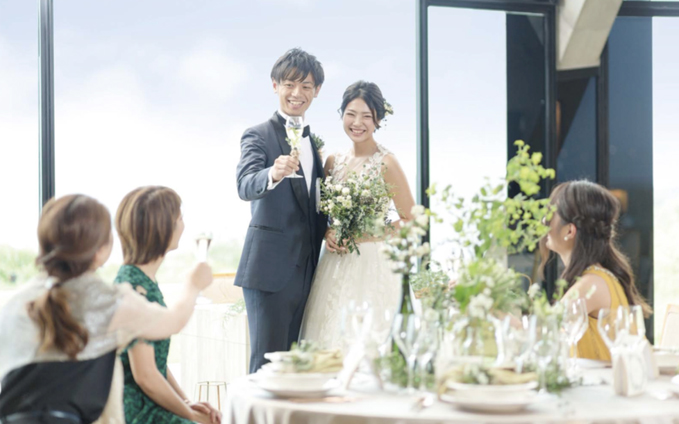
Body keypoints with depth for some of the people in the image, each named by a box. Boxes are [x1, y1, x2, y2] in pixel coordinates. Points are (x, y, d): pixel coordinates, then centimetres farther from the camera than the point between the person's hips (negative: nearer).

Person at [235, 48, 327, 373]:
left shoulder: (314, 141, 17)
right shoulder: (258, 136, -4)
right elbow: (245, 187, -23)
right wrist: (273, 175, -44)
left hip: (305, 270, 7)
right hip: (270, 269, -7)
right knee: (267, 364, -7)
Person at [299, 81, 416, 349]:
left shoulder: (386, 163, -6)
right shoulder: (334, 162, 10)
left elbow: (410, 221, -5)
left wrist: (362, 236, -12)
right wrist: (327, 233, -1)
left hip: (372, 267, -5)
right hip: (334, 266, 5)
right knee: (328, 341, 2)